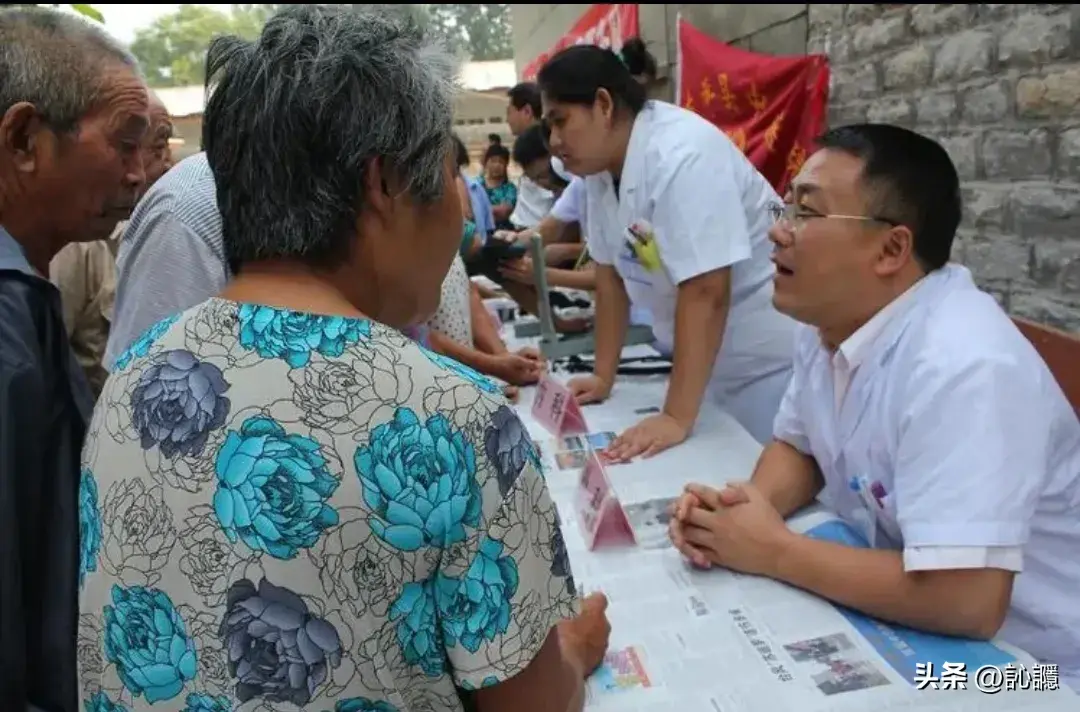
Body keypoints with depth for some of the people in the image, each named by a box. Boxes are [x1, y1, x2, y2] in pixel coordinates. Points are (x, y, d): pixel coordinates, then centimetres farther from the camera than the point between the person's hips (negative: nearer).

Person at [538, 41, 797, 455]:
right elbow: (611, 274, 6)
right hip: (706, 359, 8)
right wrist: (603, 377, 6)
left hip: (771, 358, -7)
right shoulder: (601, 164, 1)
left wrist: (676, 419, -29)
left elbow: (705, 292, -29)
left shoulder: (681, 155, -24)